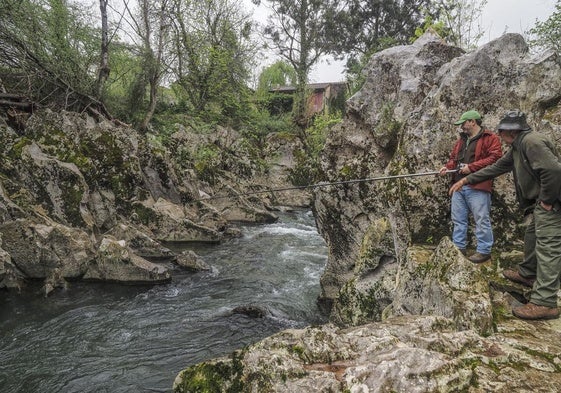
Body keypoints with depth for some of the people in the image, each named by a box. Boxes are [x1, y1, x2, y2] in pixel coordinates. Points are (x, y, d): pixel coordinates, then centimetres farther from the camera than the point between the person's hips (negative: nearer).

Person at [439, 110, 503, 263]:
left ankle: (484, 251, 7)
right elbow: (453, 157, 24)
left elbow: (495, 157, -14)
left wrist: (471, 167, -17)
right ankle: (458, 248, 21)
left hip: (477, 187, -8)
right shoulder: (461, 140, 21)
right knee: (458, 219, 11)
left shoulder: (490, 138, -3)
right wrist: (448, 167, 2)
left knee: (481, 220, -3)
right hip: (459, 186, 8)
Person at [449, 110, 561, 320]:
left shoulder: (531, 141, -21)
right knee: (531, 236, 24)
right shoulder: (517, 147, 13)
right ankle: (527, 273, 45)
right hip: (538, 203, 11)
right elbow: (496, 167, 20)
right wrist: (466, 180, 17)